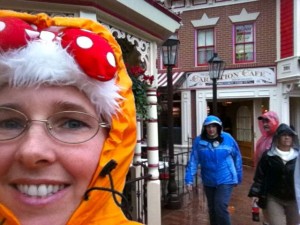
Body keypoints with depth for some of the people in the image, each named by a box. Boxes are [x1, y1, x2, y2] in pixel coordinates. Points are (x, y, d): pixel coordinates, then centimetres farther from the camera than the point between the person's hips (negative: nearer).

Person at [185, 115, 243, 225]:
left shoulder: (228, 138, -9)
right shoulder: (199, 141, -8)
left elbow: (237, 158, 2)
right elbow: (193, 161, -8)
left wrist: (239, 177, 7)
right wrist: (189, 179, -13)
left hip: (225, 180, -2)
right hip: (208, 182, 3)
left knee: (220, 208, -12)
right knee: (212, 210, 18)